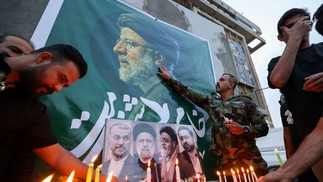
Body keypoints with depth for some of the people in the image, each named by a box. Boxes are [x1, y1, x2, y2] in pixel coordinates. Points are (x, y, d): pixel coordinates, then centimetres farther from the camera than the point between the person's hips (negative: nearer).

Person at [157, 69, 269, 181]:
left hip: (250, 158, -1)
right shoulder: (210, 101, 12)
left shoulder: (245, 102, 5)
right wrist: (169, 78, 14)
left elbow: (263, 127, 4)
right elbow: (188, 93, 12)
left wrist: (243, 129, -14)